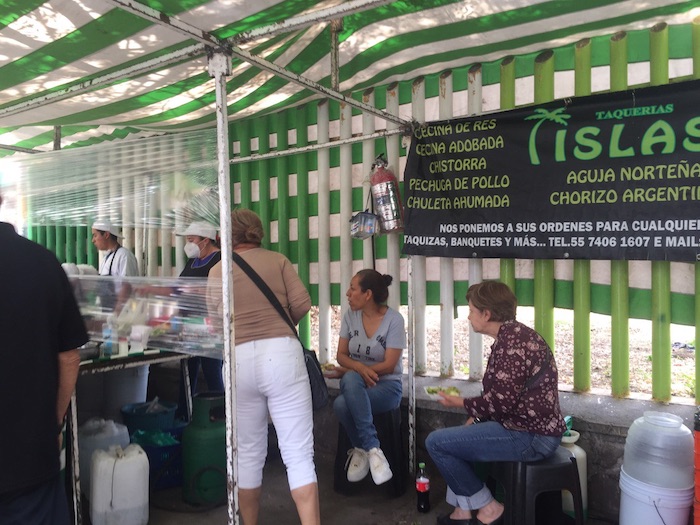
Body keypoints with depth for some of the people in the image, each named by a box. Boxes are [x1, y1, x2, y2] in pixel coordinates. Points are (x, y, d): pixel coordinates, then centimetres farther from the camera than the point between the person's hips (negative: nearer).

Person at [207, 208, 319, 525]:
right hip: (282, 353, -1)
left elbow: (214, 319, 18)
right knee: (298, 454, 1)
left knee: (248, 453, 16)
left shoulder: (217, 271, 11)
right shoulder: (278, 261, 8)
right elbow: (302, 303, 1)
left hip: (239, 359, 2)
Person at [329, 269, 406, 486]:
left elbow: (389, 365, -12)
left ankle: (361, 450, -10)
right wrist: (359, 368, -19)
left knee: (341, 404, -33)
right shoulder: (350, 316, 4)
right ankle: (372, 448, -23)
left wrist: (350, 369, -13)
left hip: (386, 385, -4)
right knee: (351, 379, -35)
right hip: (355, 381, 4)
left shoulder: (393, 319, -9)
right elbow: (341, 355, 4)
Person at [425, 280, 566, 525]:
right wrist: (474, 419, 4)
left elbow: (501, 401, -24)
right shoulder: (508, 337, 11)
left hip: (531, 436, -11)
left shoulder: (514, 338, -21)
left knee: (436, 442, -10)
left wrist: (461, 403, -8)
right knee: (455, 435, 27)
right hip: (525, 427, 11)